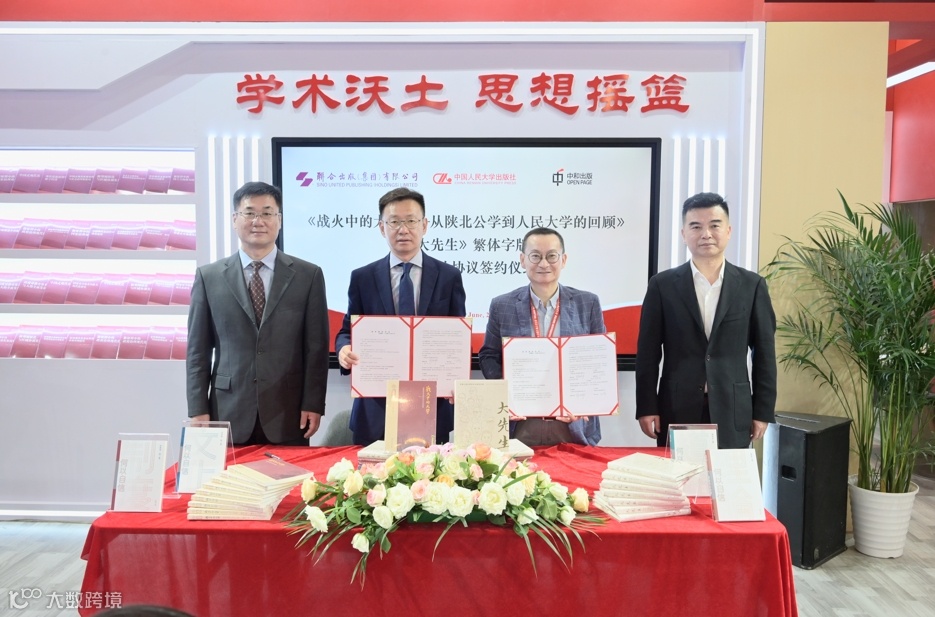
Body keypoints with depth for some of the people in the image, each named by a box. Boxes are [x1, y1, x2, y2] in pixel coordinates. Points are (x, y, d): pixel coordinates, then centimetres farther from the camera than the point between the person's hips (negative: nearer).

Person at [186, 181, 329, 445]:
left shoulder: (308, 275, 3)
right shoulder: (209, 276, 5)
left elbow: (316, 347, 1)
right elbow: (198, 351, 5)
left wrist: (313, 405, -5)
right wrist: (198, 410, 0)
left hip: (288, 417, 0)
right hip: (229, 414, 1)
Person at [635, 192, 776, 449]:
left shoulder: (752, 285, 4)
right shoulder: (662, 285, 1)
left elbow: (764, 352, 5)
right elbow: (648, 352, 0)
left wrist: (763, 411, 2)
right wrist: (646, 408, -4)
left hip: (733, 412, 1)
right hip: (677, 411, 0)